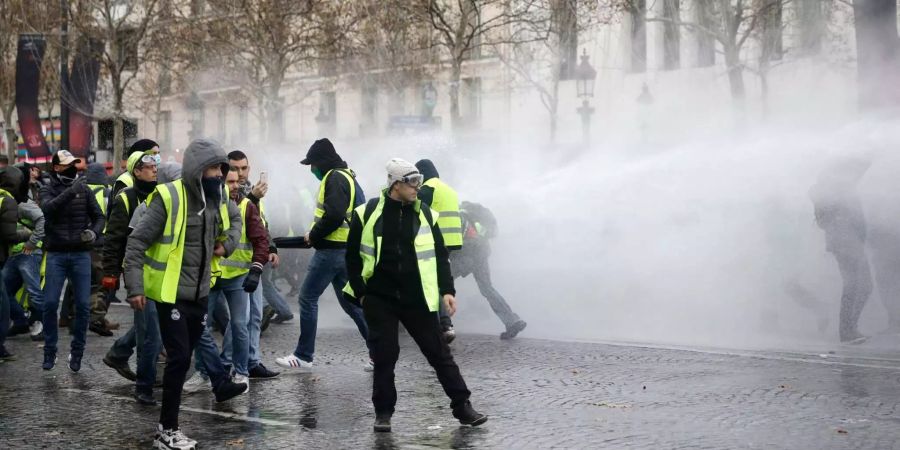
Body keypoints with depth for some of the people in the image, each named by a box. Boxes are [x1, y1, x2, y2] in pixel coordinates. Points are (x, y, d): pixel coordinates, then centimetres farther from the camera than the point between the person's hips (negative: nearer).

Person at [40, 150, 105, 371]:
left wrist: (94, 232, -14)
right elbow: (48, 209, -19)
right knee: (50, 304, -2)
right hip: (56, 255, -1)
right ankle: (50, 351, 13)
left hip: (81, 254, 1)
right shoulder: (48, 190, 2)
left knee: (83, 305, 0)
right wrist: (70, 191, -29)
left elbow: (99, 216, 6)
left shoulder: (84, 189, 6)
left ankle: (77, 351, 13)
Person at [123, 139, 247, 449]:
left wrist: (227, 243, 6)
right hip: (171, 291, -7)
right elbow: (137, 241, -17)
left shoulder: (216, 196, 3)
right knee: (180, 357, -8)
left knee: (188, 353, 17)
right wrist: (135, 287, -21)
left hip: (199, 290, 7)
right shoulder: (168, 197, -19)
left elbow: (234, 217, 26)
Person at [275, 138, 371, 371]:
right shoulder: (348, 177, 19)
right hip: (346, 249, 10)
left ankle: (303, 356, 6)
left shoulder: (335, 178, -12)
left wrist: (313, 235, -10)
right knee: (350, 302, 13)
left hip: (332, 250, -10)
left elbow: (333, 215, -24)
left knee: (308, 298, 0)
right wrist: (316, 235, 12)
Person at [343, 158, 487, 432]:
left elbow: (439, 255, 7)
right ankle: (383, 412, 18)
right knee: (384, 356, 3)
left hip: (417, 299, 1)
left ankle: (462, 407, 12)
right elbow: (353, 257, 2)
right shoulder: (367, 214, -4)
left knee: (439, 352, 3)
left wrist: (447, 290, -1)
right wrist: (361, 293, -1)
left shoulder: (425, 215, 2)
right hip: (379, 299, -1)